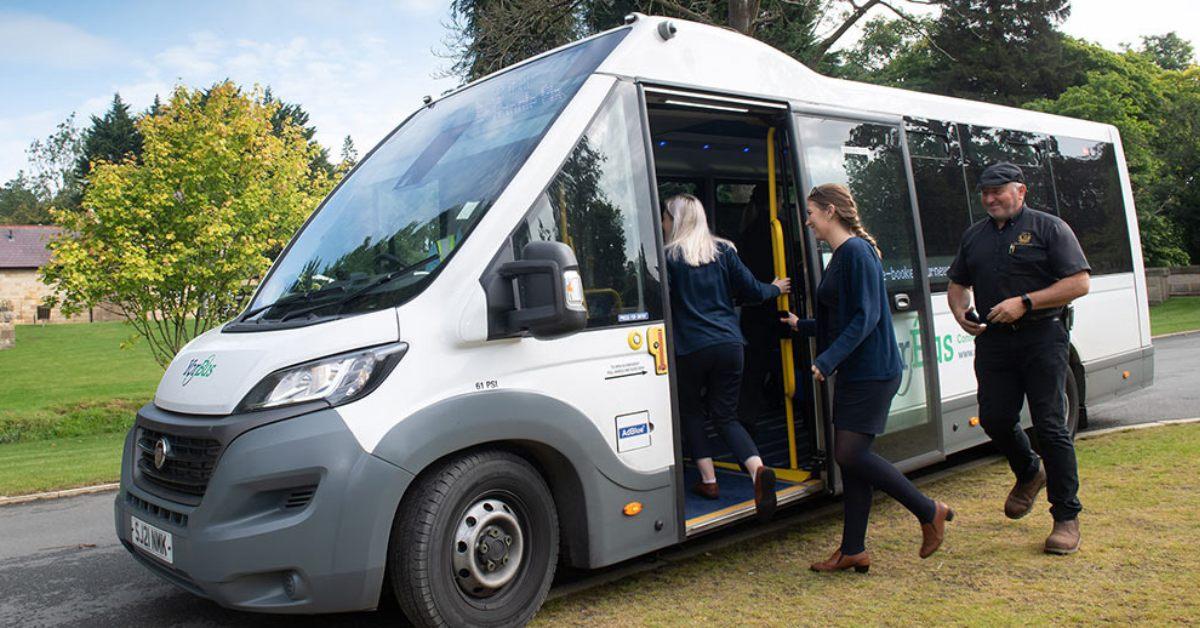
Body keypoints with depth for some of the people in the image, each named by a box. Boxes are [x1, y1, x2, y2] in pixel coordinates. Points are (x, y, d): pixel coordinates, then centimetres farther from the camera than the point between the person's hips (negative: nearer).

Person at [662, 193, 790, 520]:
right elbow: (752, 290, 9)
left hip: (691, 349, -4)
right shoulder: (723, 251, 8)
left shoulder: (669, 256, -3)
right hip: (729, 345, 4)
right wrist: (775, 289, 29)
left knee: (690, 412, 17)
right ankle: (758, 469, -12)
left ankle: (708, 480, 12)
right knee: (725, 415, 11)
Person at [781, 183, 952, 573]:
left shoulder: (857, 252, -14)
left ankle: (930, 512, 8)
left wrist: (828, 360, -26)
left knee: (850, 454, -10)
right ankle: (853, 551, 15)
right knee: (848, 457, 8)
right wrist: (802, 327, 33)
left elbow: (866, 317, -21)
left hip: (872, 372, -10)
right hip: (853, 373, 10)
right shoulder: (840, 256, 16)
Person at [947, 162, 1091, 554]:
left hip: (1041, 338, -5)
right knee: (995, 420, 4)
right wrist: (960, 311, 2)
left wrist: (1024, 303, -17)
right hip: (993, 341, 5)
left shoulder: (1049, 228, -1)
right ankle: (1029, 474, 36)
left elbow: (1079, 282, -7)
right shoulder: (974, 236, 16)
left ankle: (1067, 517, 7)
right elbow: (957, 284, 24)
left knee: (1050, 426, -4)